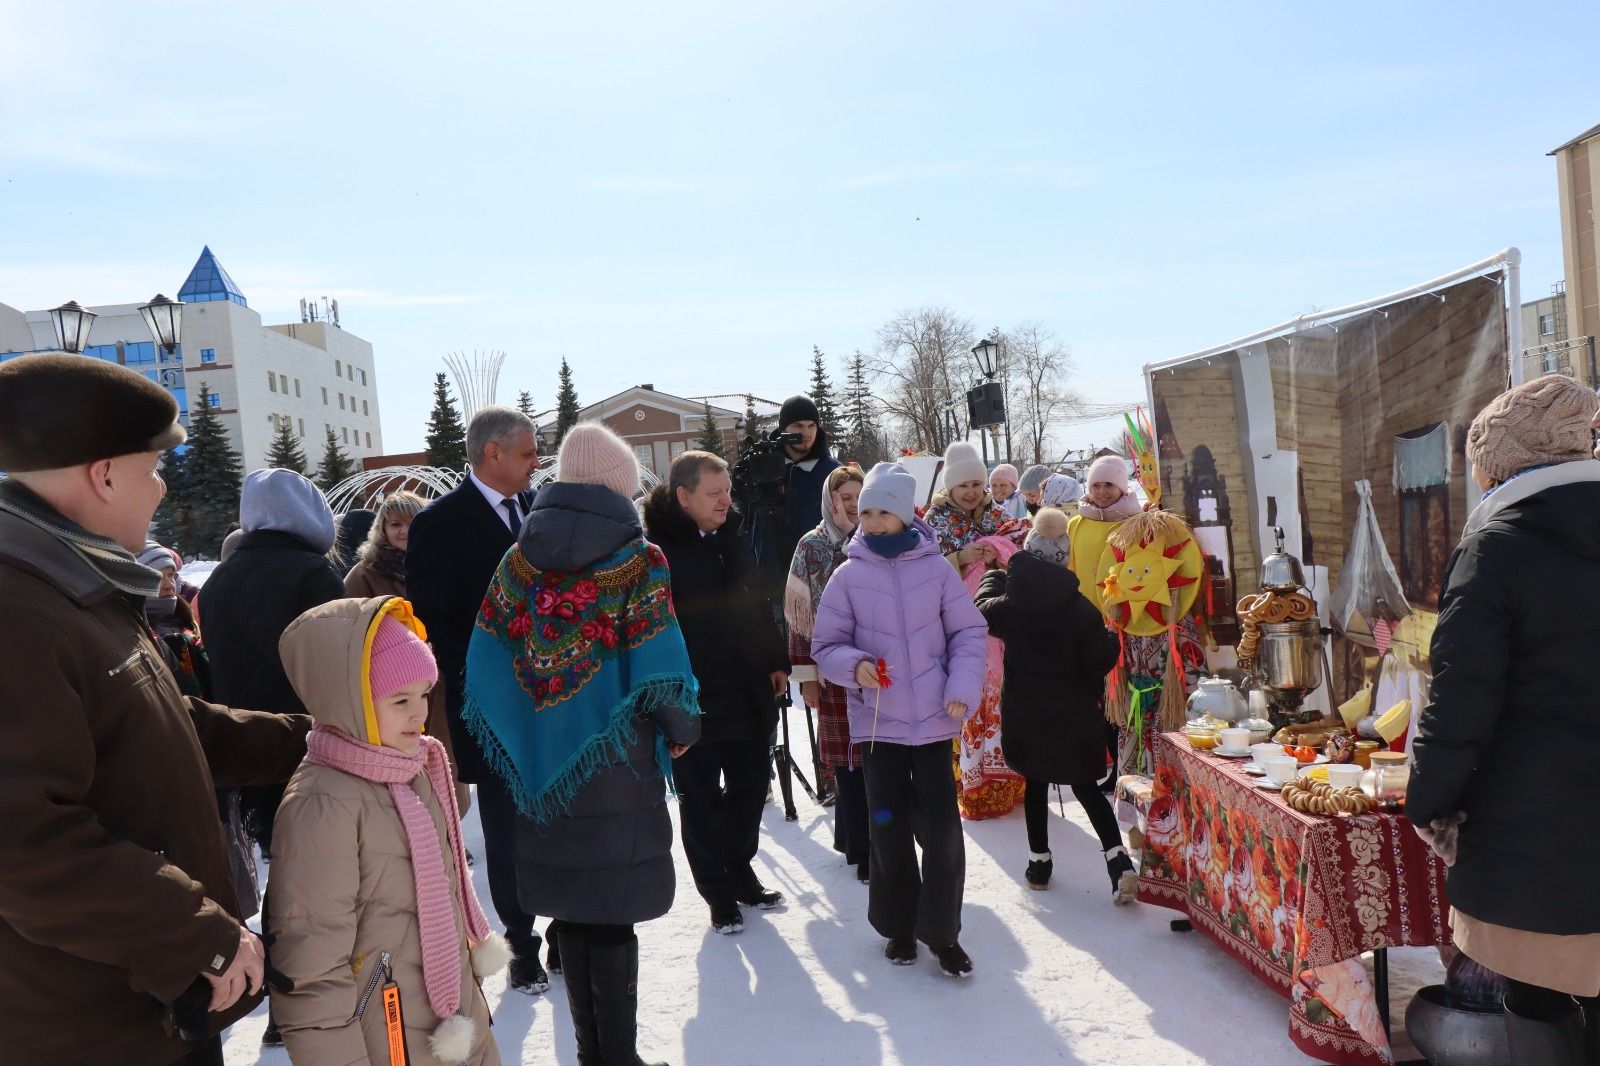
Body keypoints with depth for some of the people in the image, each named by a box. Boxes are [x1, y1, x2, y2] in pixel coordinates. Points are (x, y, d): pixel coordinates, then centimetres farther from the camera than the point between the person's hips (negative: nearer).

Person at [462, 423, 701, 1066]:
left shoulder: (520, 557, 4)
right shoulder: (636, 558, -8)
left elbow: (488, 658, 3)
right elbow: (657, 664, -13)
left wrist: (515, 739, 12)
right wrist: (681, 728, 3)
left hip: (545, 763, 4)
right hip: (616, 769, -4)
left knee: (570, 908, 15)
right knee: (612, 915, 5)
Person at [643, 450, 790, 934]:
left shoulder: (732, 540, 8)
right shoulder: (657, 551, -16)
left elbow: (760, 605, 16)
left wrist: (776, 661, 14)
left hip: (749, 694, 7)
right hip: (692, 702, -6)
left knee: (750, 789, 17)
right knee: (701, 800, 8)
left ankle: (740, 869, 36)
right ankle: (718, 892, 23)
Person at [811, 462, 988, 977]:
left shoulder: (935, 567, -3)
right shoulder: (848, 575, -3)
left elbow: (969, 631, 3)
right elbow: (826, 646, 2)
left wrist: (962, 689, -9)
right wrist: (853, 665, -18)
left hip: (934, 718, 0)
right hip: (877, 720, 0)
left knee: (942, 828, 1)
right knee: (890, 828, 9)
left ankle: (942, 931, 19)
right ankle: (898, 925, 28)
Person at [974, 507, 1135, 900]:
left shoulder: (1008, 603, -9)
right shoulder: (1081, 609, -15)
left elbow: (982, 612, 13)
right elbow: (1101, 660, -12)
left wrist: (992, 578, 27)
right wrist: (1111, 640, 9)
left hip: (1025, 713, 1)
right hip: (1074, 715, -1)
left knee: (1036, 783, 17)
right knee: (1086, 786, 12)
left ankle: (1039, 863, 22)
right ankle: (1119, 861, -1)